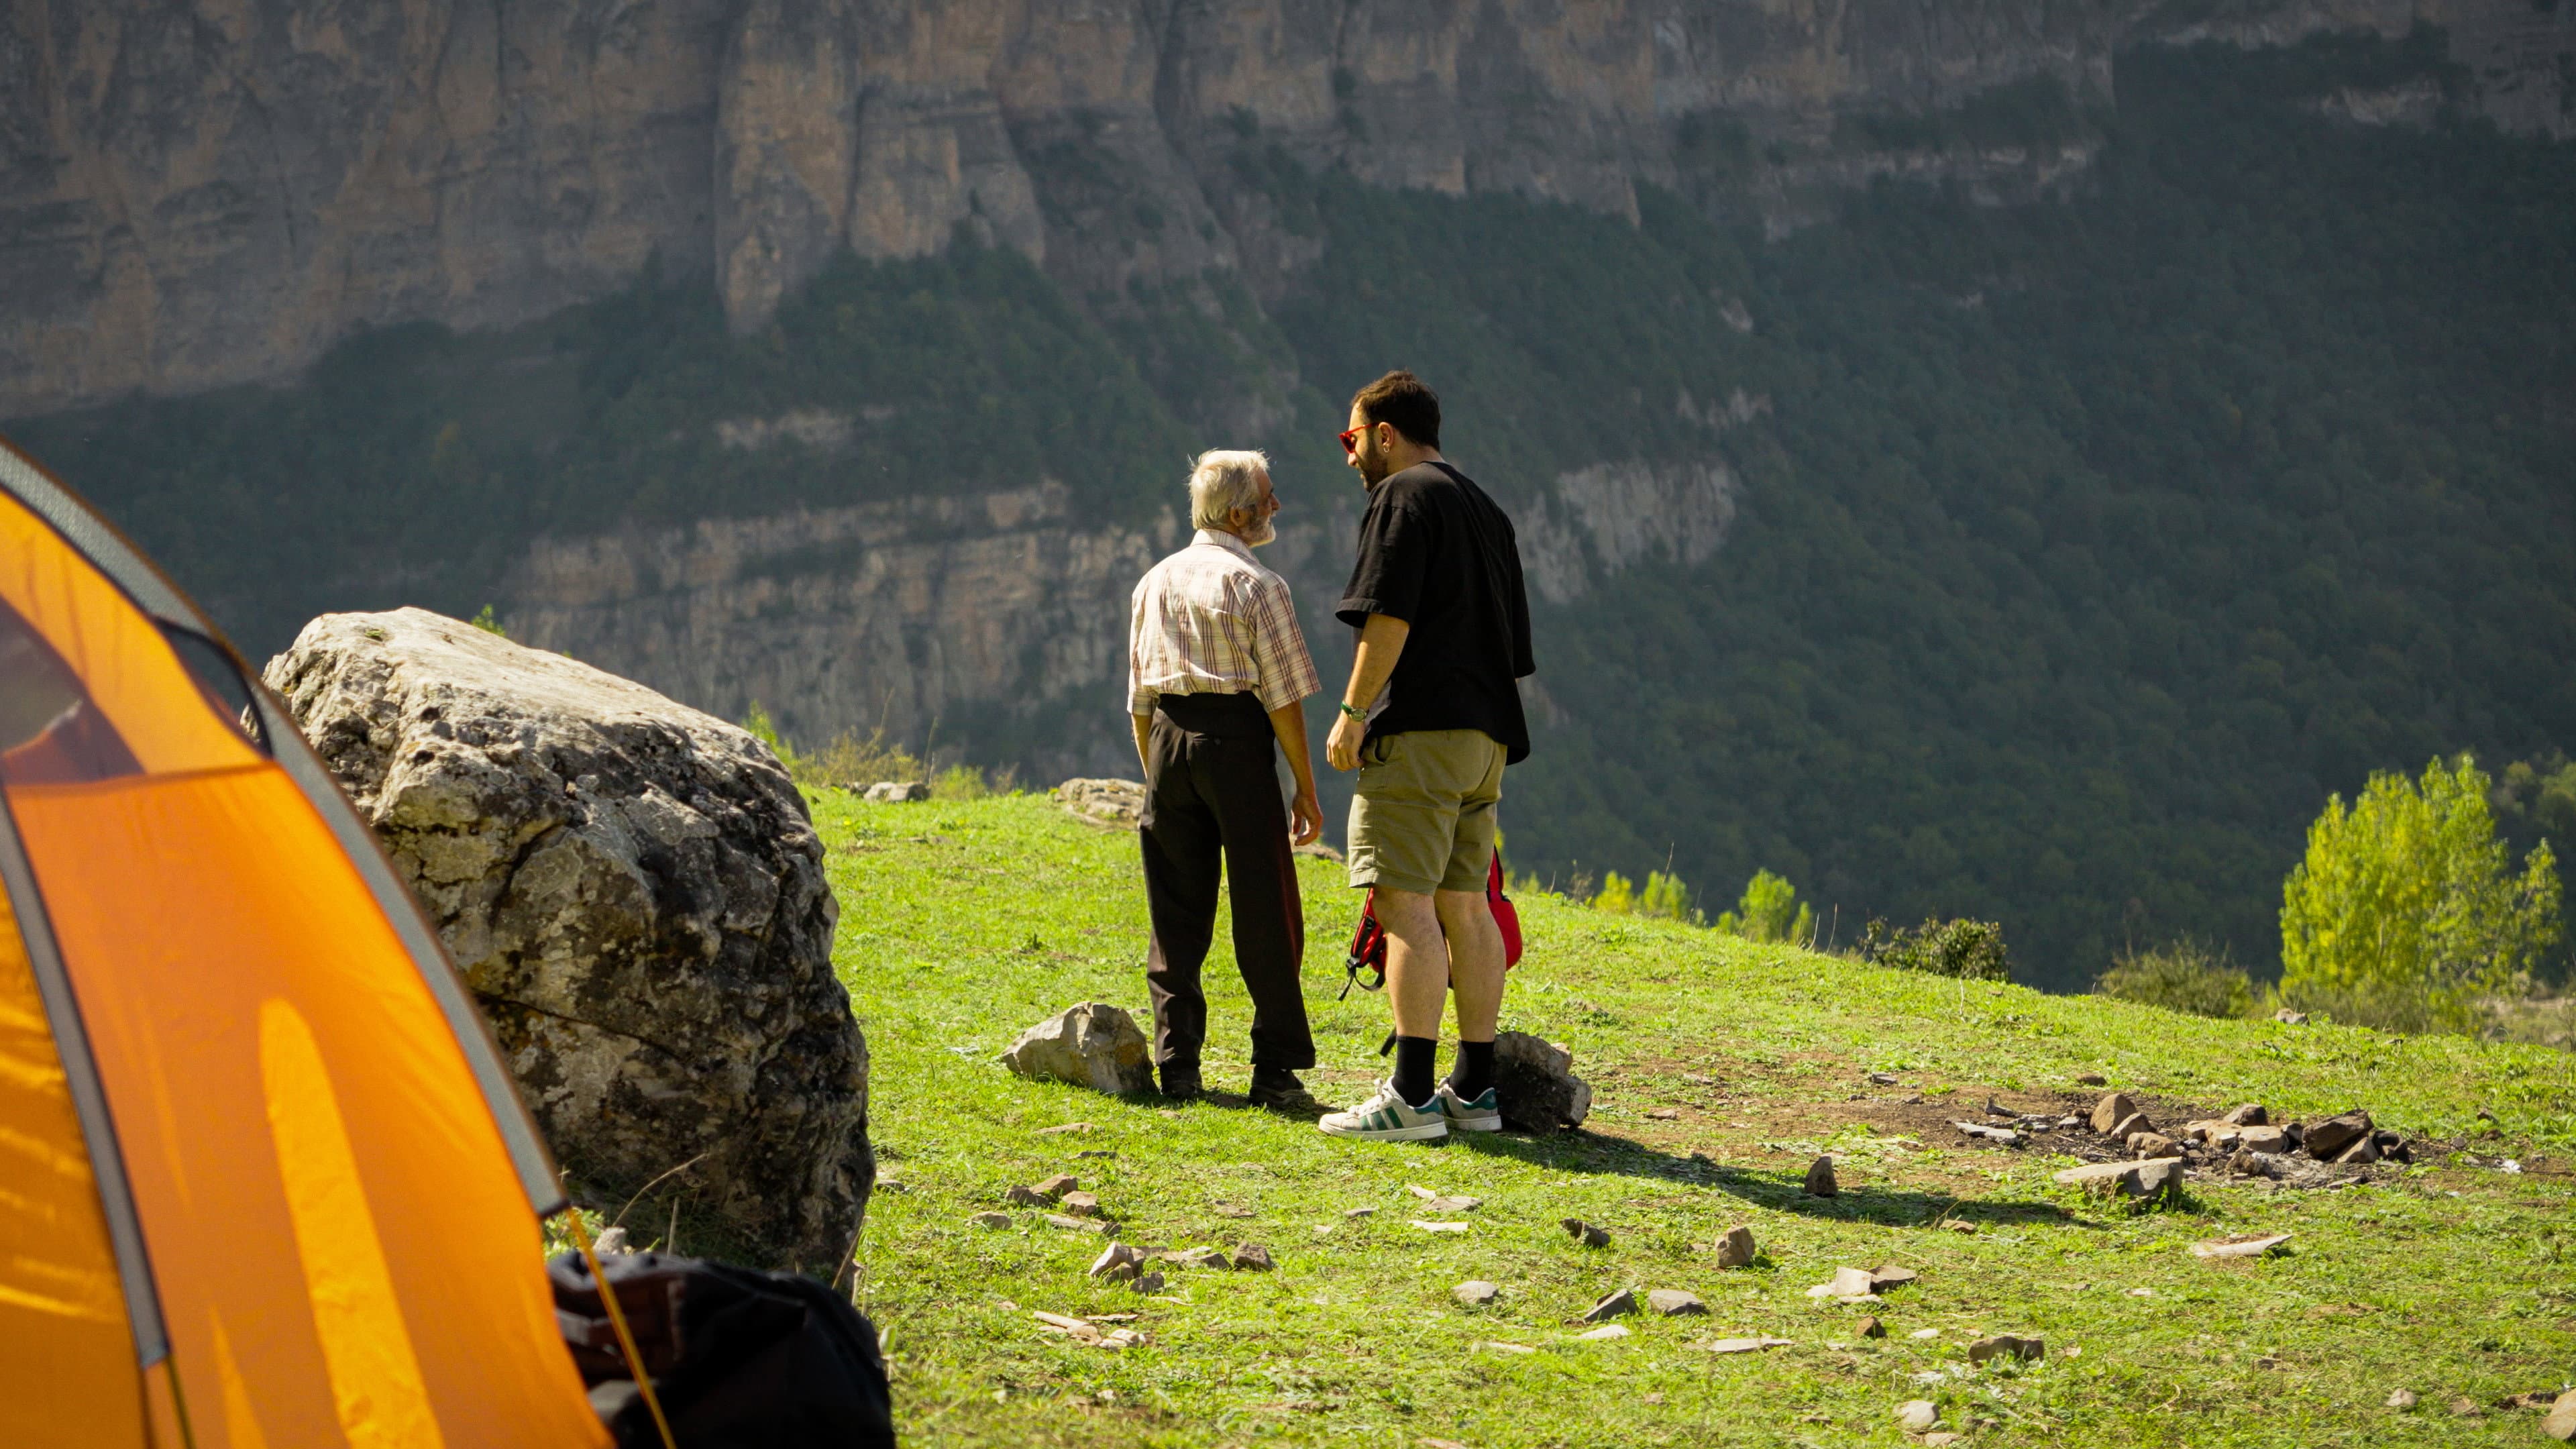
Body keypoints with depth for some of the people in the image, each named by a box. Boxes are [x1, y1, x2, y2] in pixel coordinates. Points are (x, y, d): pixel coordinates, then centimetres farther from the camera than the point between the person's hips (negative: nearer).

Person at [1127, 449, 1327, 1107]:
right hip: (1237, 740, -5)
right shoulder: (1257, 585, -5)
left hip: (1168, 739, 5)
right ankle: (1277, 1069, 0)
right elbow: (1282, 695, -8)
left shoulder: (1154, 582, 13)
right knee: (1265, 912, 0)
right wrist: (1306, 787, -3)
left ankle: (1177, 1065, 6)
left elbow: (1140, 697, 15)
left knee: (1175, 912, 9)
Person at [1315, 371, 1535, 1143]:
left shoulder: (1403, 495, -5)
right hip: (1486, 732, 9)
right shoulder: (1486, 509, 22)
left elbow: (1389, 616, -15)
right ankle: (1474, 1089, 12)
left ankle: (1412, 1097, -16)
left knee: (1407, 905, -11)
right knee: (1464, 906, 11)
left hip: (1419, 730, -9)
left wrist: (1353, 713, -13)